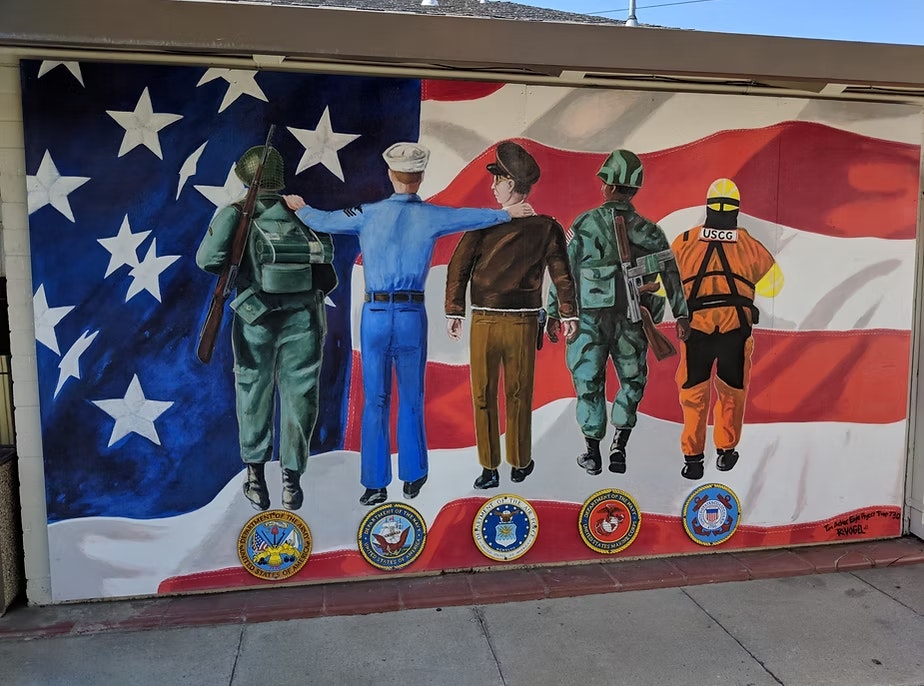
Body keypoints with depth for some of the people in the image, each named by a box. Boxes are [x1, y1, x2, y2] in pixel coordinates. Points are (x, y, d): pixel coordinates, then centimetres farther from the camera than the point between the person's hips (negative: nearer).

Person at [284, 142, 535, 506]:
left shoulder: (368, 214, 0)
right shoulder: (431, 216, 0)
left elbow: (321, 221, 9)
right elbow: (477, 216, 12)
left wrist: (299, 207, 31)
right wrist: (508, 213, 30)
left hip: (374, 314, 0)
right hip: (412, 316, 0)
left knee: (375, 400, 7)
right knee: (411, 399, 12)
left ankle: (375, 484, 13)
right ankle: (413, 476, 23)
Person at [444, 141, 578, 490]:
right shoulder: (547, 227, -2)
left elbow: (458, 268, -7)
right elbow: (562, 274, -1)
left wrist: (454, 312, -1)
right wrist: (568, 315, 7)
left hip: (483, 321, -1)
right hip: (523, 322, 1)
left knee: (483, 395, 9)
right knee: (518, 395, 13)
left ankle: (489, 468, 14)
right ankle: (520, 464, 26)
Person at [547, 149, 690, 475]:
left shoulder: (584, 224, -4)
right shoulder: (648, 231, 2)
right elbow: (670, 273, 2)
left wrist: (554, 312, 3)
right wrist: (681, 315, 8)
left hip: (590, 318, -1)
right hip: (631, 321, 2)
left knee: (589, 382, 11)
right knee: (632, 381, 18)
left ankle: (593, 454, 18)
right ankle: (619, 448, 13)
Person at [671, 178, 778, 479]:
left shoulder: (685, 241, 4)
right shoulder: (749, 244, 5)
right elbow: (773, 283, 16)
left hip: (695, 325, 0)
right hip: (737, 325, 1)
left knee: (694, 392, 10)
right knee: (732, 391, 17)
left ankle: (692, 457, 11)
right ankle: (726, 451, 28)